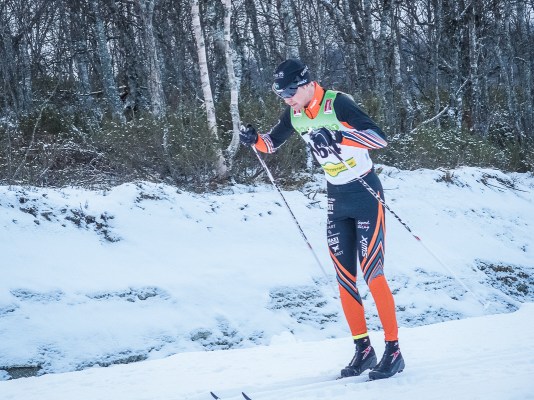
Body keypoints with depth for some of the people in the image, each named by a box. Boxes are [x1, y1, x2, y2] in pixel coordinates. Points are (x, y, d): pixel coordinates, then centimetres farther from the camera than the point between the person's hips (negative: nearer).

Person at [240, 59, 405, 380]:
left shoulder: (338, 104, -21)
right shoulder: (295, 115, 1)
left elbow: (380, 138, -30)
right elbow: (272, 143, 17)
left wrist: (339, 137, -42)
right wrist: (254, 139, -5)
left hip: (366, 194, -7)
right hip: (336, 198, 7)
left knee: (372, 274, -10)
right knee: (345, 278, 4)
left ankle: (394, 352, -3)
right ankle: (363, 349, 13)